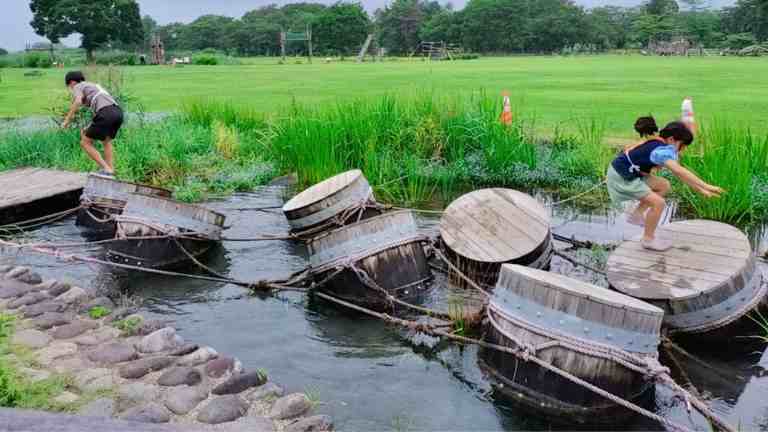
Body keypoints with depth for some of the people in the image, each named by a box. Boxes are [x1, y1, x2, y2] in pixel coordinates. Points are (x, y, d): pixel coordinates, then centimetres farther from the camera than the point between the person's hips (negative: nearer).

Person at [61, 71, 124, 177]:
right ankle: (111, 171, 20)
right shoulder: (93, 87, 39)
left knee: (85, 143, 8)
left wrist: (67, 120, -1)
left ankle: (106, 169, 0)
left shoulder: (78, 87, 14)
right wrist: (88, 128, 40)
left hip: (106, 114, -8)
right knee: (106, 141, 31)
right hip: (118, 111, 8)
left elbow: (77, 101, -9)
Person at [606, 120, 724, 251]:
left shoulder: (664, 149, 8)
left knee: (664, 185, 17)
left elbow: (680, 173, 14)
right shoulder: (662, 151, -23)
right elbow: (679, 171, -38)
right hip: (621, 177, -10)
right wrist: (705, 185, -39)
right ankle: (648, 239, 4)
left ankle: (637, 214, 19)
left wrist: (701, 190, 10)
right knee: (658, 203, -14)